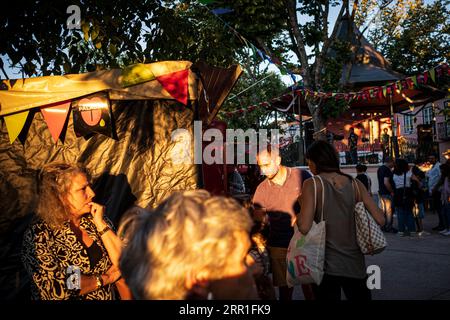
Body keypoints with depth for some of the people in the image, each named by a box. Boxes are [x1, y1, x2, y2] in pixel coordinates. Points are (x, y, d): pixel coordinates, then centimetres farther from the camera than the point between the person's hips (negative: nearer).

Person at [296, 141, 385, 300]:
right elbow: (380, 219, -2)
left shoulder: (312, 184, -9)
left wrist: (302, 205, 0)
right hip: (356, 265, 3)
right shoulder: (355, 184, 2)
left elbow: (304, 227, -19)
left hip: (327, 265, -3)